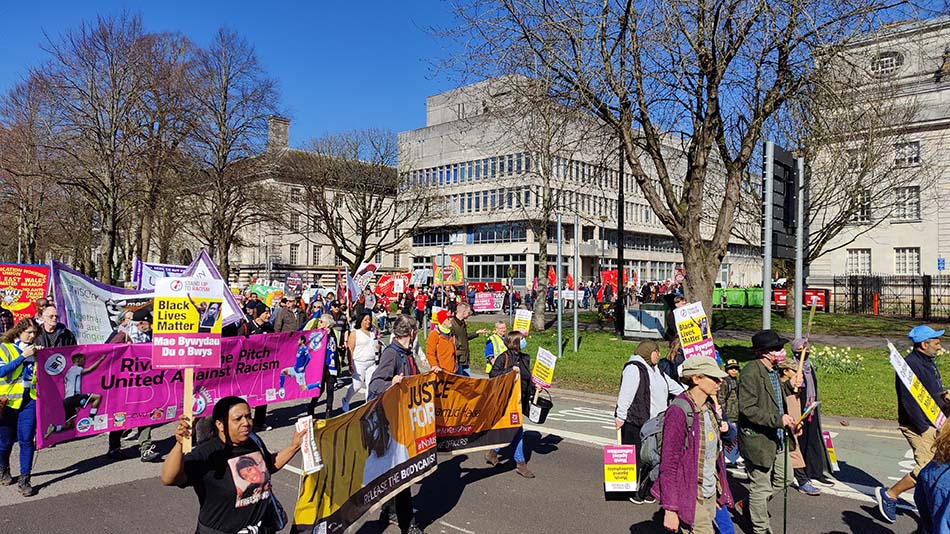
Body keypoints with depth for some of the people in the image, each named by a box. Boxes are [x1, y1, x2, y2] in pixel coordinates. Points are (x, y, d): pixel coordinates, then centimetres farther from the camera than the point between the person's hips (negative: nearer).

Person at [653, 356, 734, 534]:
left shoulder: (709, 408, 7)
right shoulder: (679, 412, -18)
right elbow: (668, 465, -17)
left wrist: (718, 492, 18)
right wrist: (670, 509, -18)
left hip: (709, 495, 8)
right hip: (690, 498, -8)